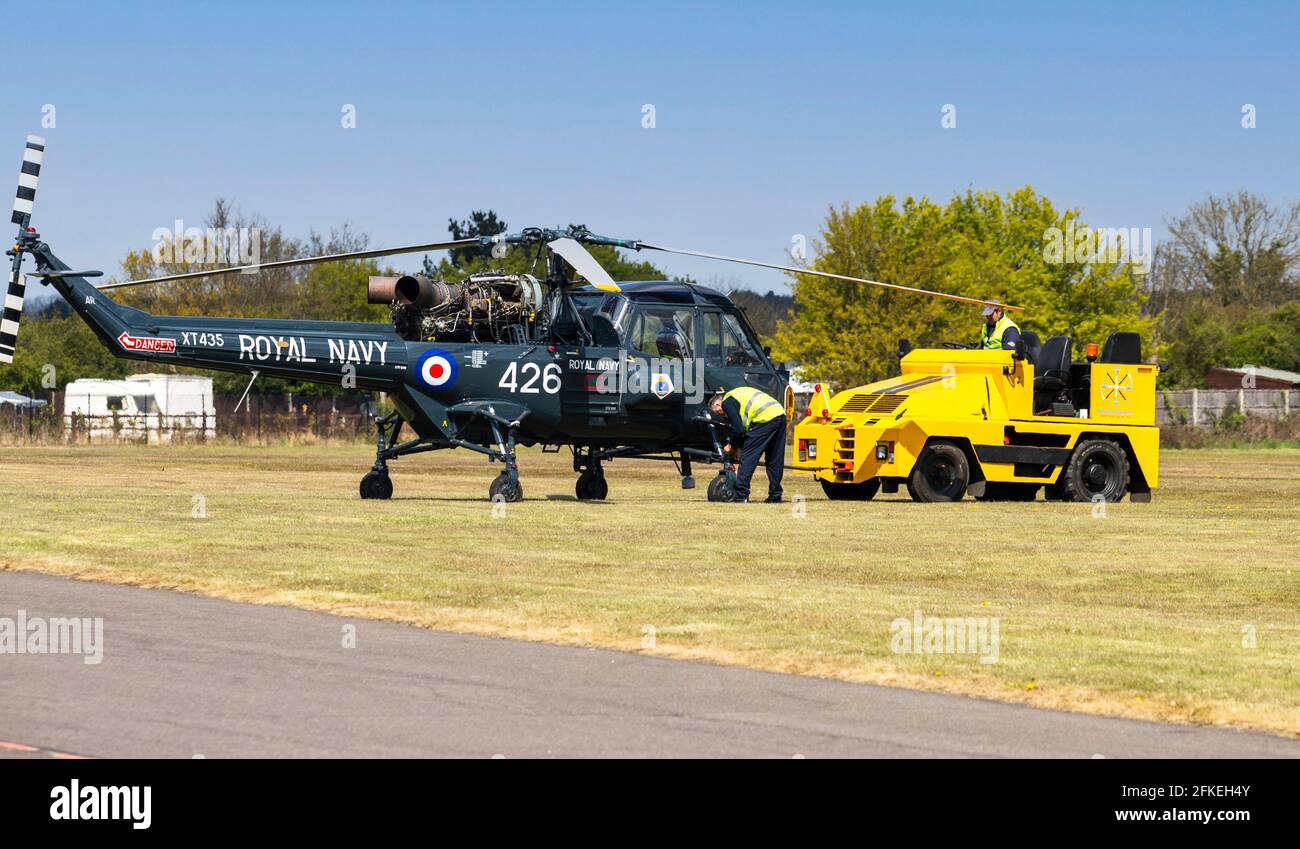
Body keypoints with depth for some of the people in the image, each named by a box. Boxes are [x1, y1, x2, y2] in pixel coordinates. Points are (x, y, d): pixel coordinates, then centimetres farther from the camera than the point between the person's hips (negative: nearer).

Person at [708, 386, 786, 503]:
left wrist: (730, 445, 12)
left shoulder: (727, 403, 2)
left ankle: (741, 495, -4)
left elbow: (738, 428, -5)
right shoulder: (737, 394, 31)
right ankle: (775, 496, 18)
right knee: (775, 459, 15)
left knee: (748, 457, -2)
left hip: (765, 419, -9)